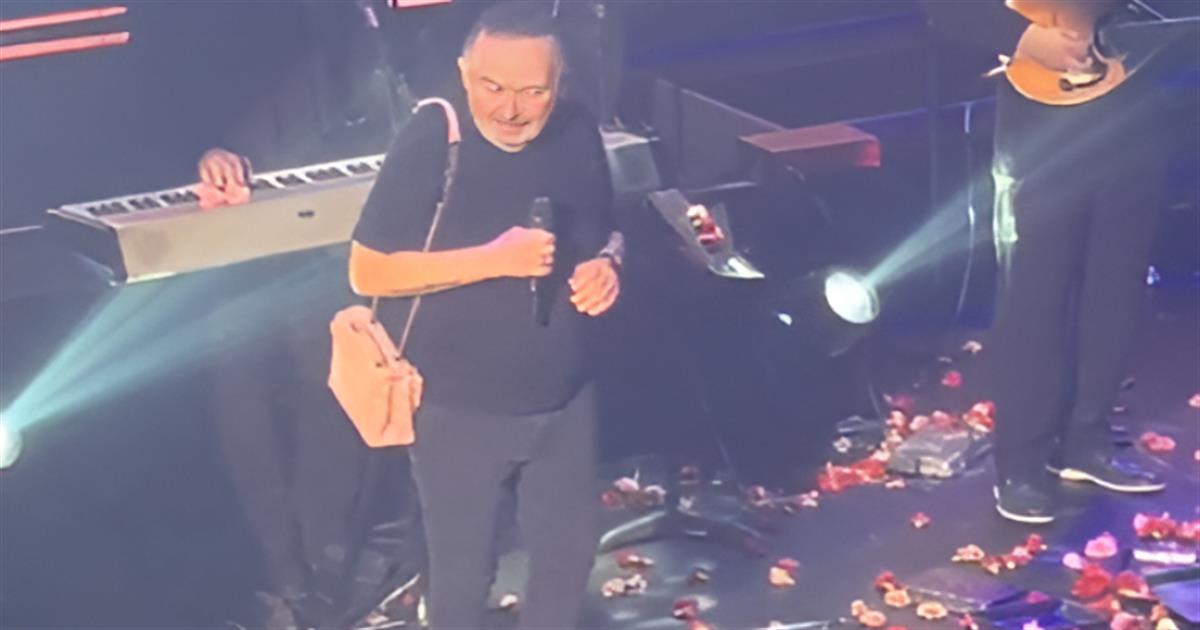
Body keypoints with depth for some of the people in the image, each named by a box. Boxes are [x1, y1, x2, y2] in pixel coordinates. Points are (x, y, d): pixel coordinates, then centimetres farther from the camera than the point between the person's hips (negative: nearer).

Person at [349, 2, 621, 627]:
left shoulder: (577, 131, -7)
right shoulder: (432, 138, -21)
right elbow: (367, 272, -20)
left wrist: (607, 267, -14)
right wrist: (494, 259, -29)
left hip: (564, 397, 4)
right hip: (459, 408, -4)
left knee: (568, 549, 20)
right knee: (462, 565, 13)